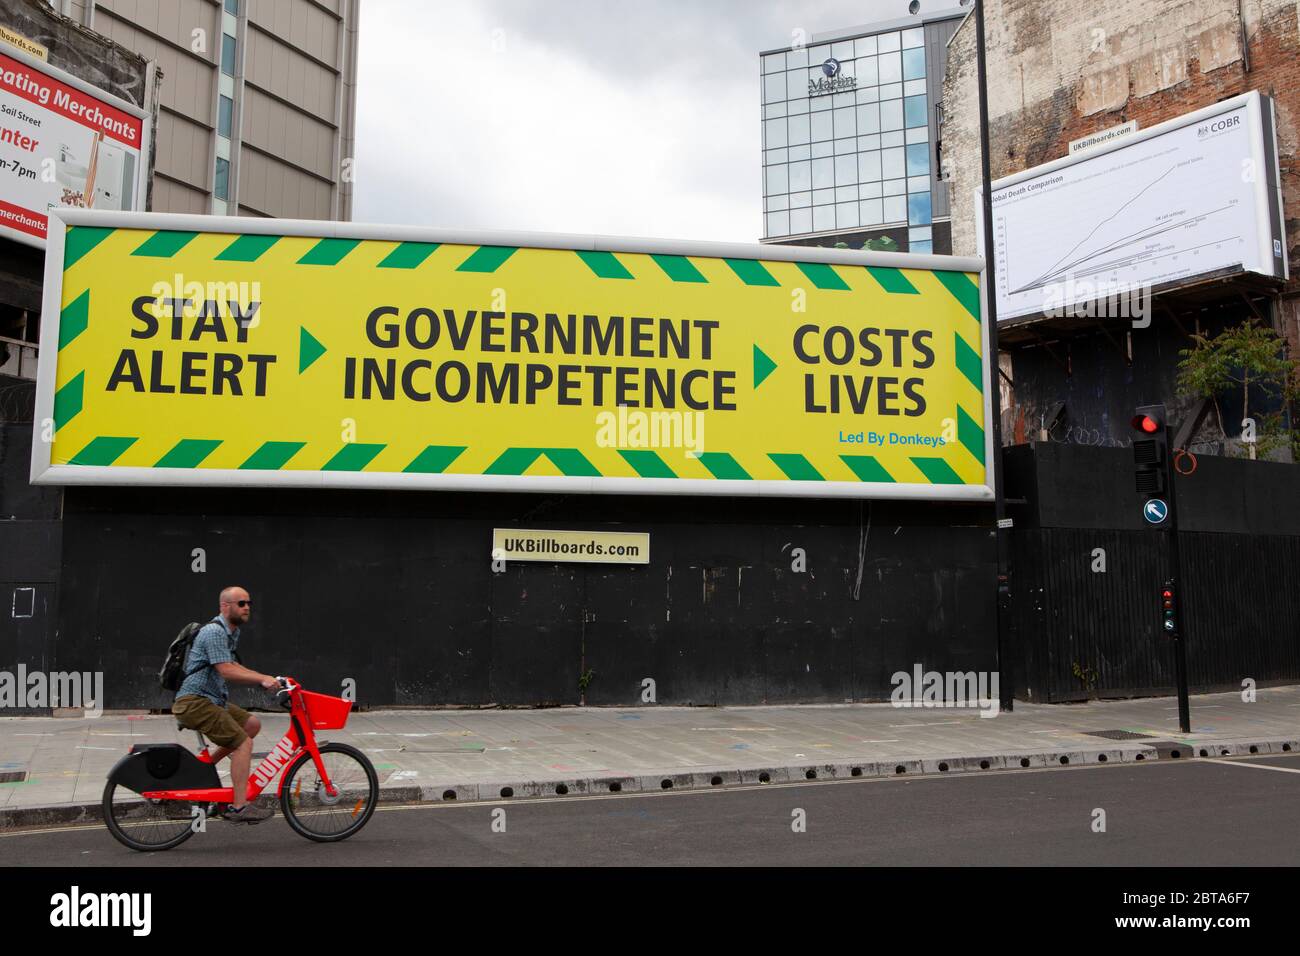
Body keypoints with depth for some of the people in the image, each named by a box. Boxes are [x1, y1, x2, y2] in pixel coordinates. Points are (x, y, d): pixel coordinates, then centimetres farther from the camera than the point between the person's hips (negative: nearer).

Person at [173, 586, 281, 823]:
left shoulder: (232, 632, 15)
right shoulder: (214, 632, -16)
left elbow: (233, 666, 23)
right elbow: (226, 671, -24)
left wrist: (265, 678, 12)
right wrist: (263, 679, -29)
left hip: (212, 699, 10)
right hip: (195, 701, -10)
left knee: (252, 724, 8)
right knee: (243, 742, -15)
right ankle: (239, 808, -15)